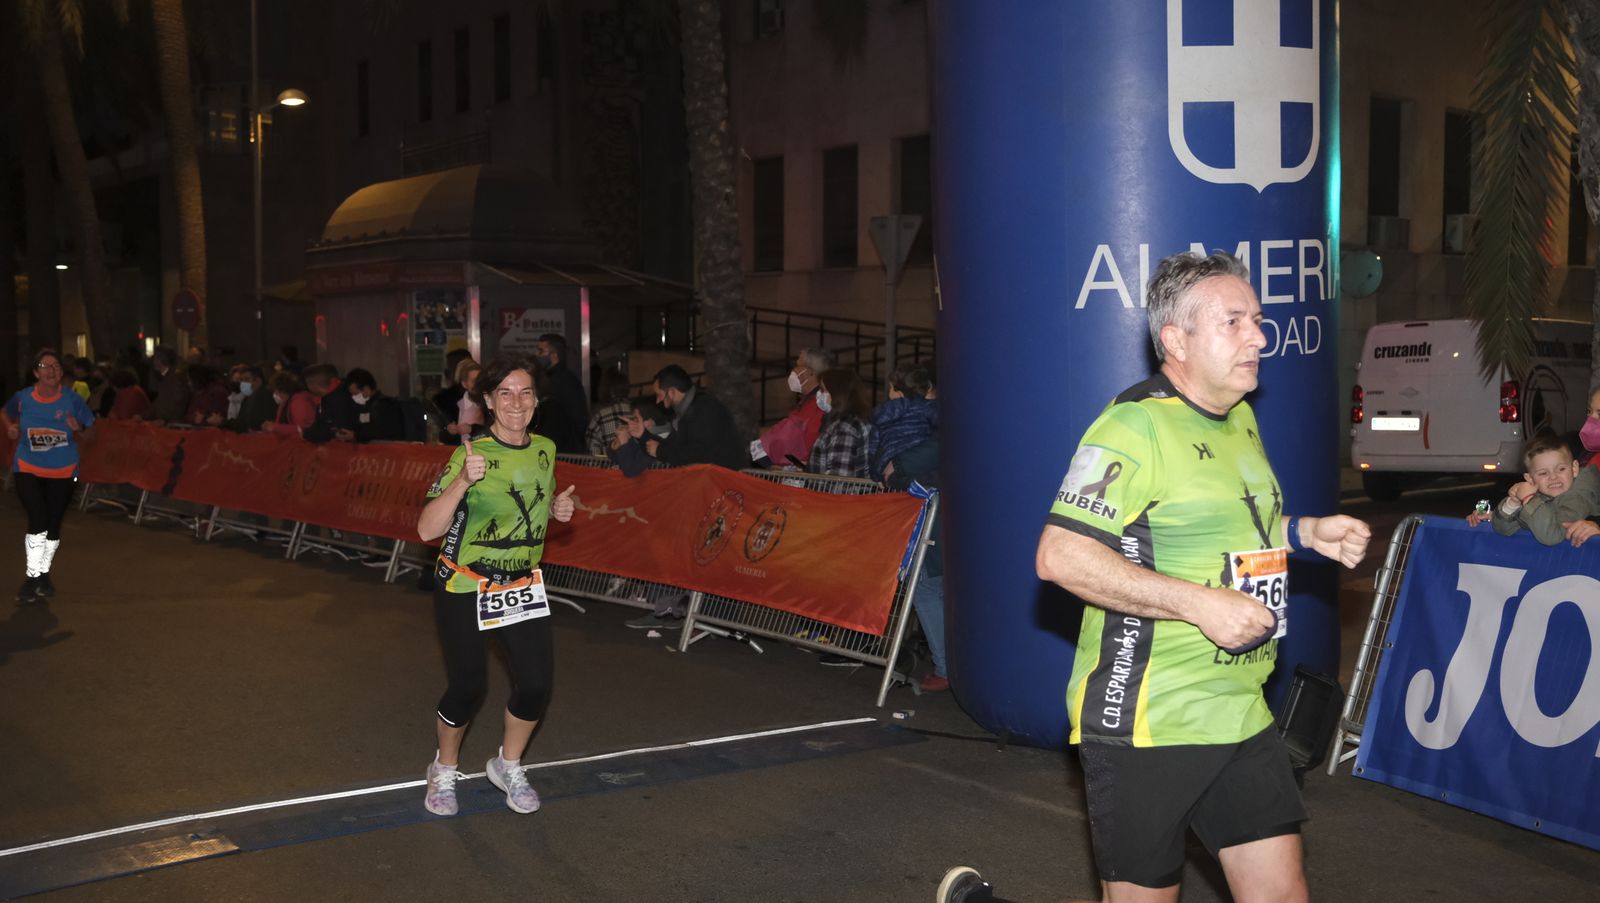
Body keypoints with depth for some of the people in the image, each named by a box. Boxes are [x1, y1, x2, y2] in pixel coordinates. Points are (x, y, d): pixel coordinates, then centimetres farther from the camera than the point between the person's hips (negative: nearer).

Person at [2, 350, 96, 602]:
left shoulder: (73, 400, -8)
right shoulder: (22, 398, -6)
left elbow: (91, 429, -1)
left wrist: (79, 430, -23)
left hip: (63, 472, 1)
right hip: (28, 469, -1)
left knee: (53, 525, 10)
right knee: (38, 521, -15)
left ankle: (44, 574, 31)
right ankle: (32, 576, 0)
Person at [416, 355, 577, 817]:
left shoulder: (545, 449, -1)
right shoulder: (471, 454, -19)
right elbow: (427, 529, -26)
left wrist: (558, 509, -4)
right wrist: (464, 480, -40)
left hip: (522, 585, 5)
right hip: (464, 587, -5)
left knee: (536, 684, -3)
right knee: (467, 686, -3)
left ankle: (508, 766, 25)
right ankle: (445, 771, 27)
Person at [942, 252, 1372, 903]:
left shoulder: (1239, 421, 14)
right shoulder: (1135, 425, -15)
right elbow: (1060, 557, -24)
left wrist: (1306, 532, 10)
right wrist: (1200, 604, -24)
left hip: (1239, 715, 8)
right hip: (1144, 723, -8)